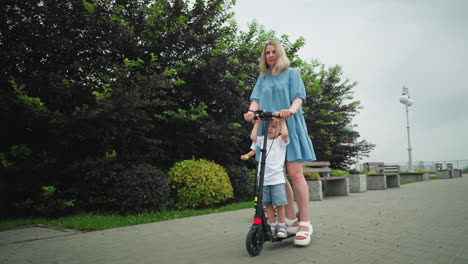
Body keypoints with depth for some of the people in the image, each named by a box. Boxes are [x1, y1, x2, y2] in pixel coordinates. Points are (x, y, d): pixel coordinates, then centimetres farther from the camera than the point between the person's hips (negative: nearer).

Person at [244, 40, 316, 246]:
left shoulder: (291, 73, 11)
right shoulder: (263, 78, 20)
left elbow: (298, 96, -1)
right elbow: (256, 99, 8)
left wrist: (291, 109, -24)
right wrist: (251, 111, -16)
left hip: (290, 126, -4)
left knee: (294, 173, -11)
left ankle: (305, 223, -5)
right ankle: (291, 220, 11)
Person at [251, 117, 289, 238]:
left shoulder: (281, 141, 4)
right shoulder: (263, 140, 14)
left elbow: (285, 134, -18)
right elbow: (253, 137, -3)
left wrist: (282, 121, -6)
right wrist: (257, 122, 4)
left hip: (277, 179, -4)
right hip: (263, 179, 4)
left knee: (279, 204, -2)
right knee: (267, 204, 8)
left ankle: (282, 226, 11)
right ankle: (272, 226, 19)